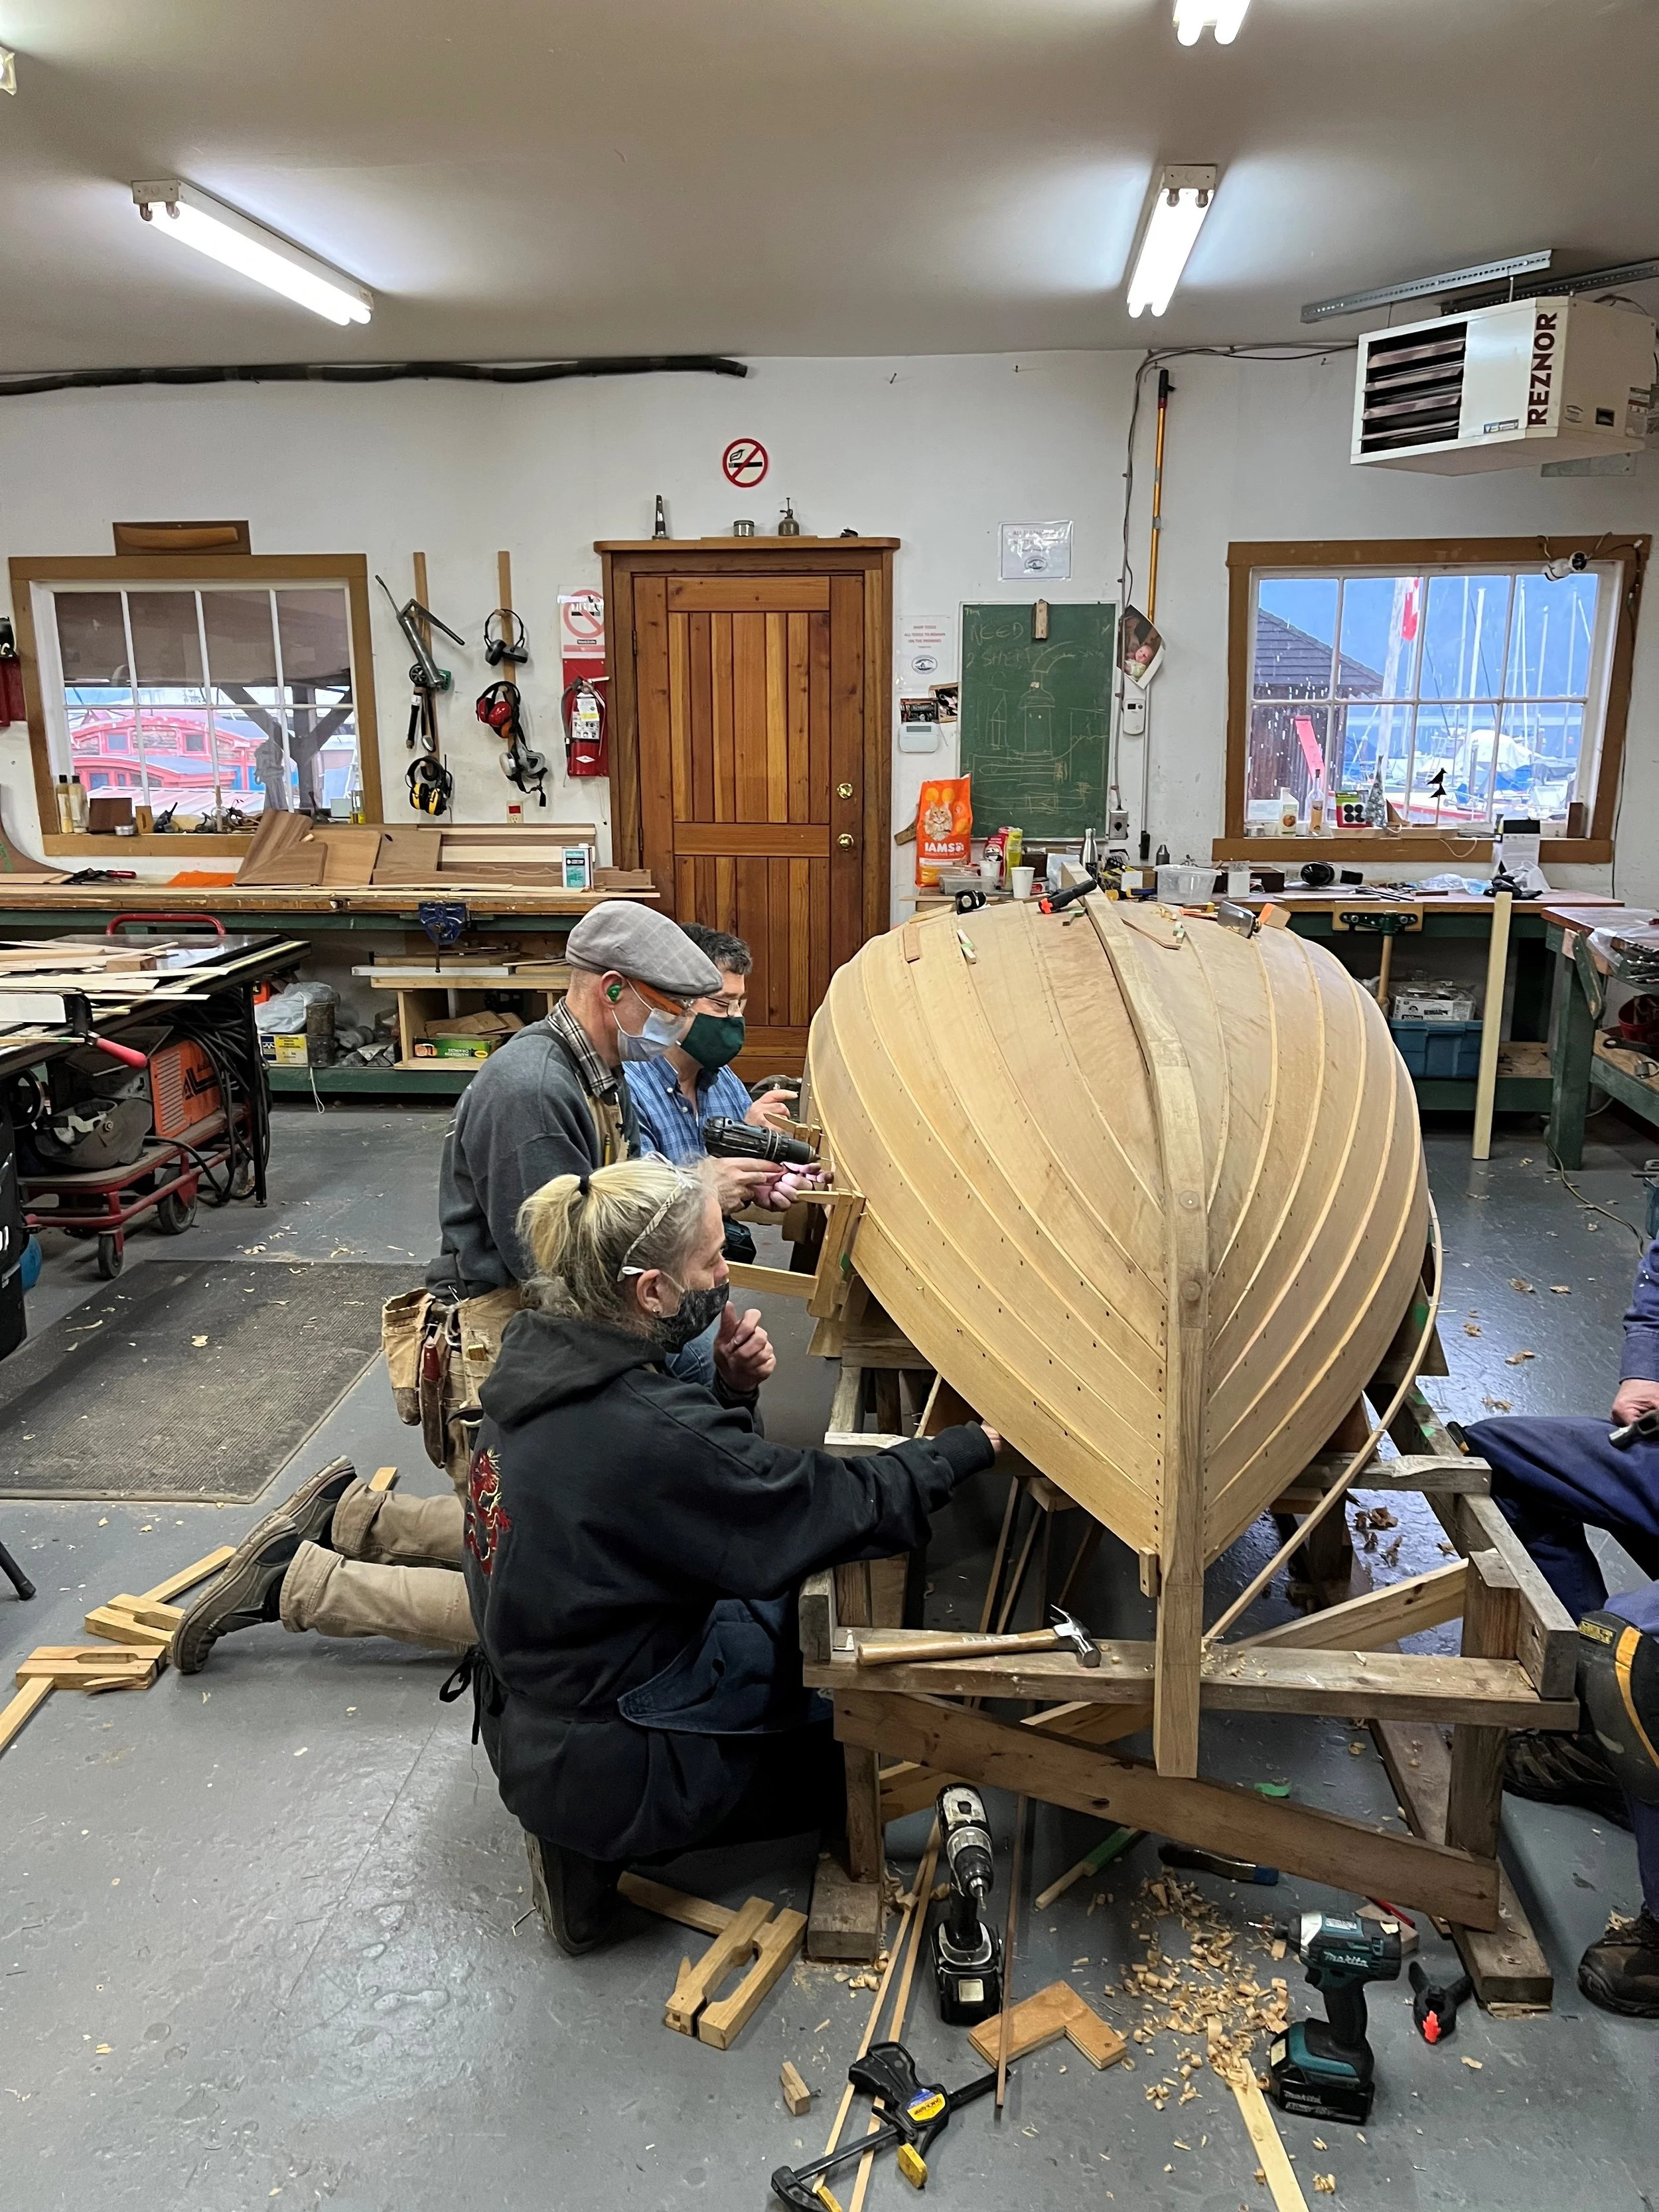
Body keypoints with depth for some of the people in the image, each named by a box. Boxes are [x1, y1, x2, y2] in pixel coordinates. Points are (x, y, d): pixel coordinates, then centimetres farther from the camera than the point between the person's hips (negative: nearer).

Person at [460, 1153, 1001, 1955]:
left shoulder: (539, 1351, -8)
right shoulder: (645, 1434, -33)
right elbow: (855, 1506, -25)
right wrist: (978, 1443, -10)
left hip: (525, 1721, 8)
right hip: (593, 1770, -8)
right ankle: (602, 1847, 6)